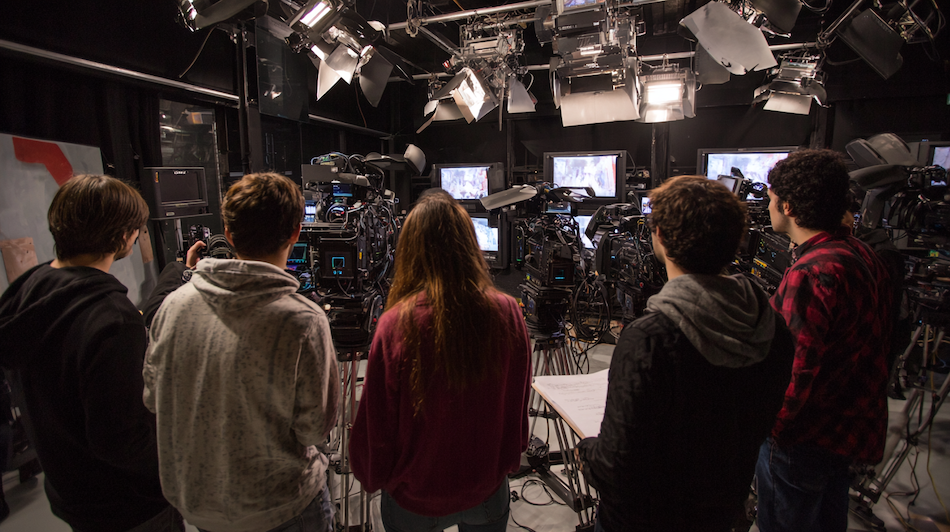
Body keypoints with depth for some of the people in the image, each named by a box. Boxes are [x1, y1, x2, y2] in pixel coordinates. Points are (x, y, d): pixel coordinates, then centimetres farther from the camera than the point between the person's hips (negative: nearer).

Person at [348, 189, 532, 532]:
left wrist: (372, 478, 5)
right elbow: (518, 405, -4)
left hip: (415, 496, -1)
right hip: (487, 491, 2)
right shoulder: (507, 313, -18)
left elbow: (376, 422, -15)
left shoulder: (396, 324, -26)